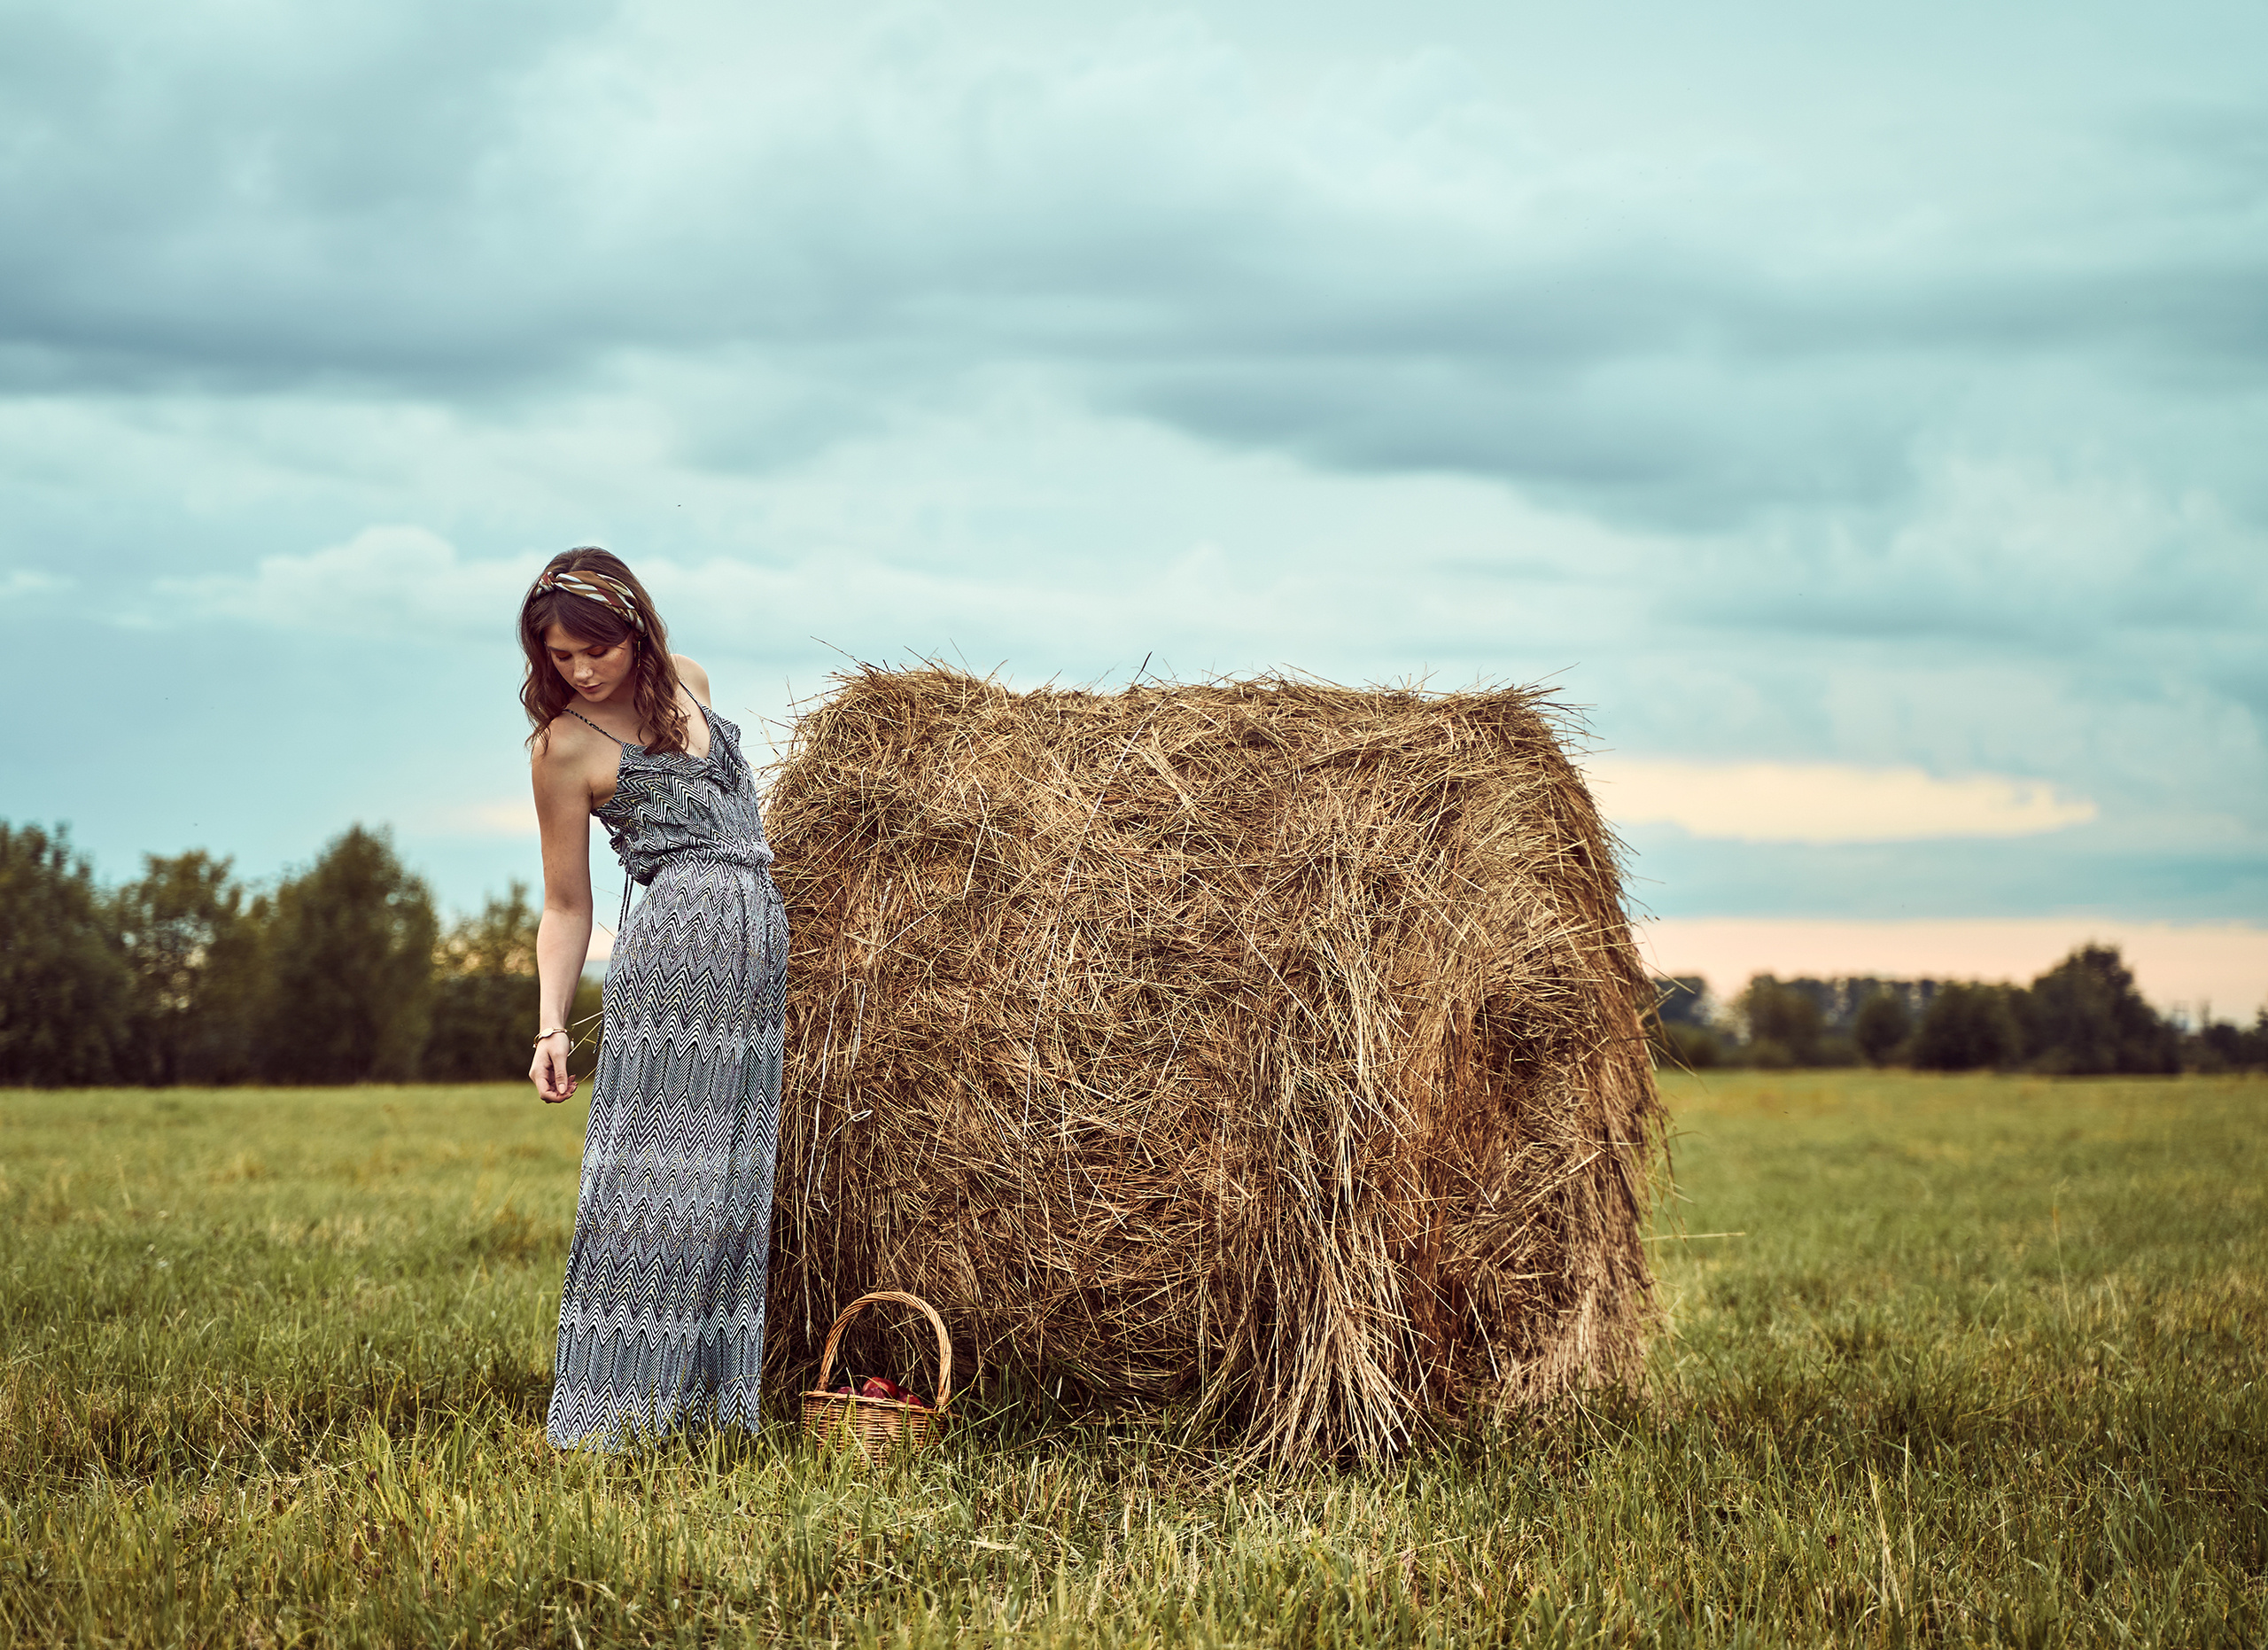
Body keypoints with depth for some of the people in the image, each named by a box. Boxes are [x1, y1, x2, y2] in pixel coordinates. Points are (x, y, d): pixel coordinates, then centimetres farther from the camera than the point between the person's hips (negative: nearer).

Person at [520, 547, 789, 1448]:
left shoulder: (686, 681, 12)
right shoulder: (565, 744, -4)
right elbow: (566, 906, -1)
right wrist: (552, 1025, -11)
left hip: (762, 942, 6)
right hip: (677, 944, -6)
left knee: (734, 1181, 5)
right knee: (655, 1173, -12)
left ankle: (709, 1404, 9)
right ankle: (609, 1413, -10)